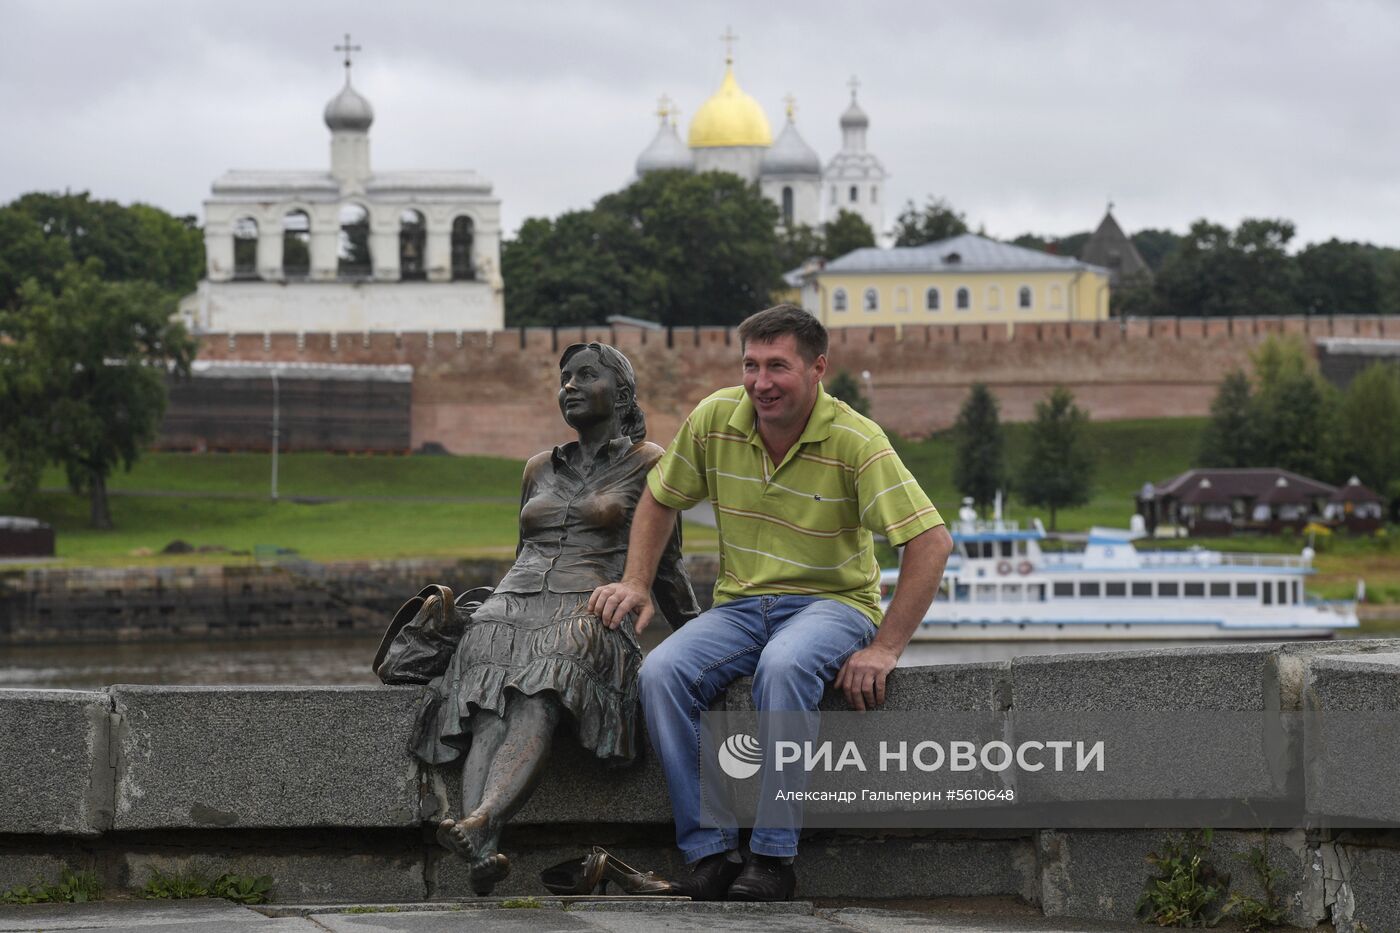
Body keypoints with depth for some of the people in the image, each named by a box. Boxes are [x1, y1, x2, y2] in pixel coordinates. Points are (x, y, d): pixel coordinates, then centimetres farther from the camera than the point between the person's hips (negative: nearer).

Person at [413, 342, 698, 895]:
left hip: (589, 616, -4)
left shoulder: (646, 464, 14)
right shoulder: (540, 469, 29)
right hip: (511, 606, 4)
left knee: (536, 704, -38)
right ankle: (483, 853, -56)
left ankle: (479, 825, -65)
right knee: (490, 714, -31)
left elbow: (665, 571, 17)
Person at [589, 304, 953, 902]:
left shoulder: (856, 442, -15)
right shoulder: (714, 420, -2)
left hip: (833, 602, -4)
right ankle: (709, 853, -23)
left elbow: (931, 542, -18)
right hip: (739, 606, 4)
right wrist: (636, 583, 4)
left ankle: (773, 857, -31)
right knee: (662, 673, -26)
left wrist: (884, 648, -21)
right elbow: (661, 500, 16)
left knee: (784, 666, -39)